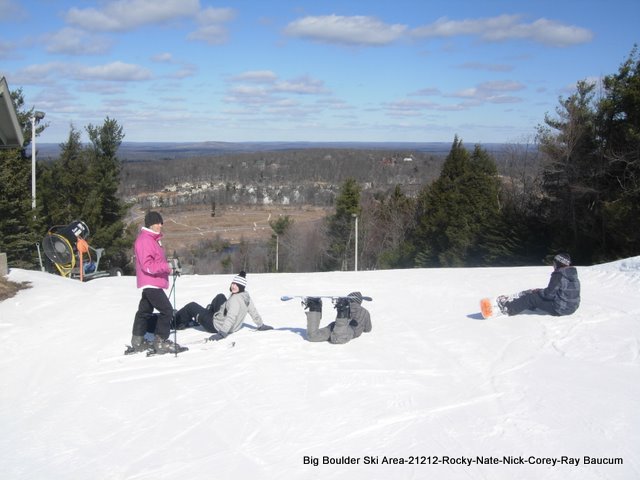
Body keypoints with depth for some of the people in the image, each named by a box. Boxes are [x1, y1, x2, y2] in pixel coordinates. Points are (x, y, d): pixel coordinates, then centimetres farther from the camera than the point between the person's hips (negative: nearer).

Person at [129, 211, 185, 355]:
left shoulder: (153, 239, 17)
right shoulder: (144, 240, -16)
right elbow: (147, 265, -24)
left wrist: (169, 266, 9)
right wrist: (167, 266, -30)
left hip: (151, 284, 11)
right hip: (151, 283, -11)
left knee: (145, 311, 17)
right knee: (167, 310, -13)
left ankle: (138, 341, 26)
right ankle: (160, 342, -10)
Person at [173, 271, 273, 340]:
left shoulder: (235, 299, -32)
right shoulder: (246, 295, -9)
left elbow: (231, 318, -41)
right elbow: (253, 311, 0)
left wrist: (222, 333, -46)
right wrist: (261, 325, 13)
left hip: (215, 326, -9)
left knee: (191, 306, 7)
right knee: (220, 296, 28)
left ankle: (175, 323, 30)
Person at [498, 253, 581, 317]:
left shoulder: (558, 275, -19)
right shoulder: (573, 275, 8)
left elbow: (549, 293, -19)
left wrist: (537, 291, 1)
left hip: (559, 309, -9)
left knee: (531, 297, 2)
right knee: (538, 293, 22)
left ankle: (508, 308, 13)